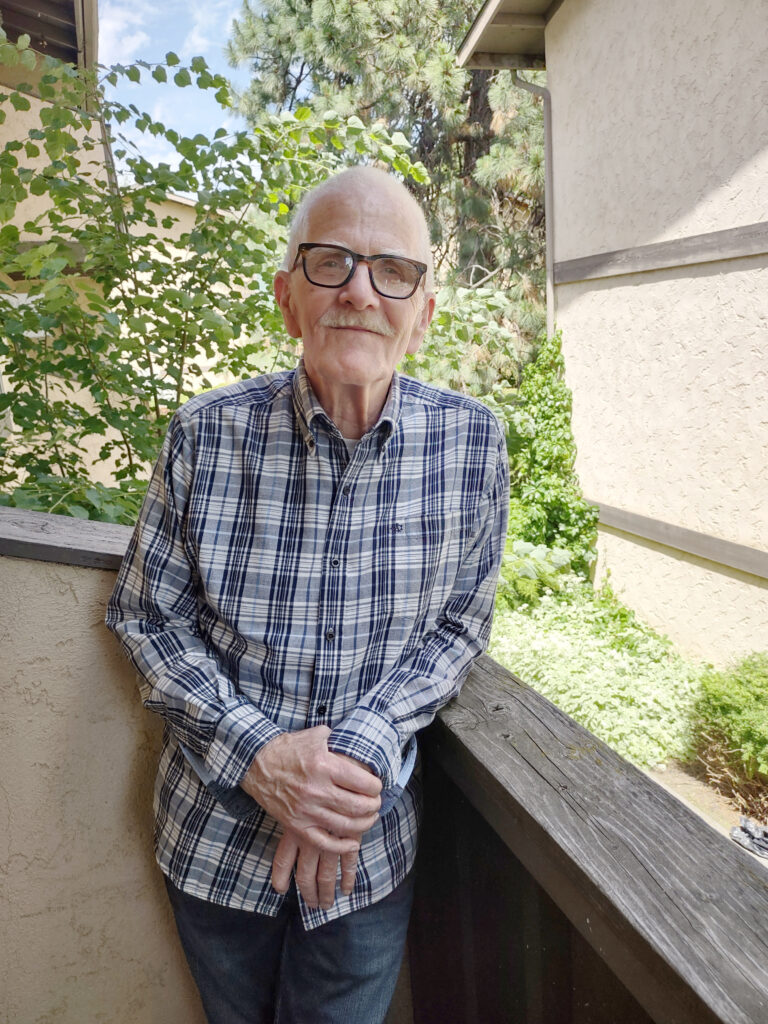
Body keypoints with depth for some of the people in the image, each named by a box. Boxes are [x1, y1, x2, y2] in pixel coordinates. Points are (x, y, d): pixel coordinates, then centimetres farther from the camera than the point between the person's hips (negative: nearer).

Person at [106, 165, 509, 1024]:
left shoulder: (471, 441, -12)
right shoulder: (206, 434, -14)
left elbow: (458, 626, -5)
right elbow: (144, 615, -7)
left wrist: (363, 745, -20)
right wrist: (258, 752, -19)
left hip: (369, 848, 0)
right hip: (214, 837, 1)